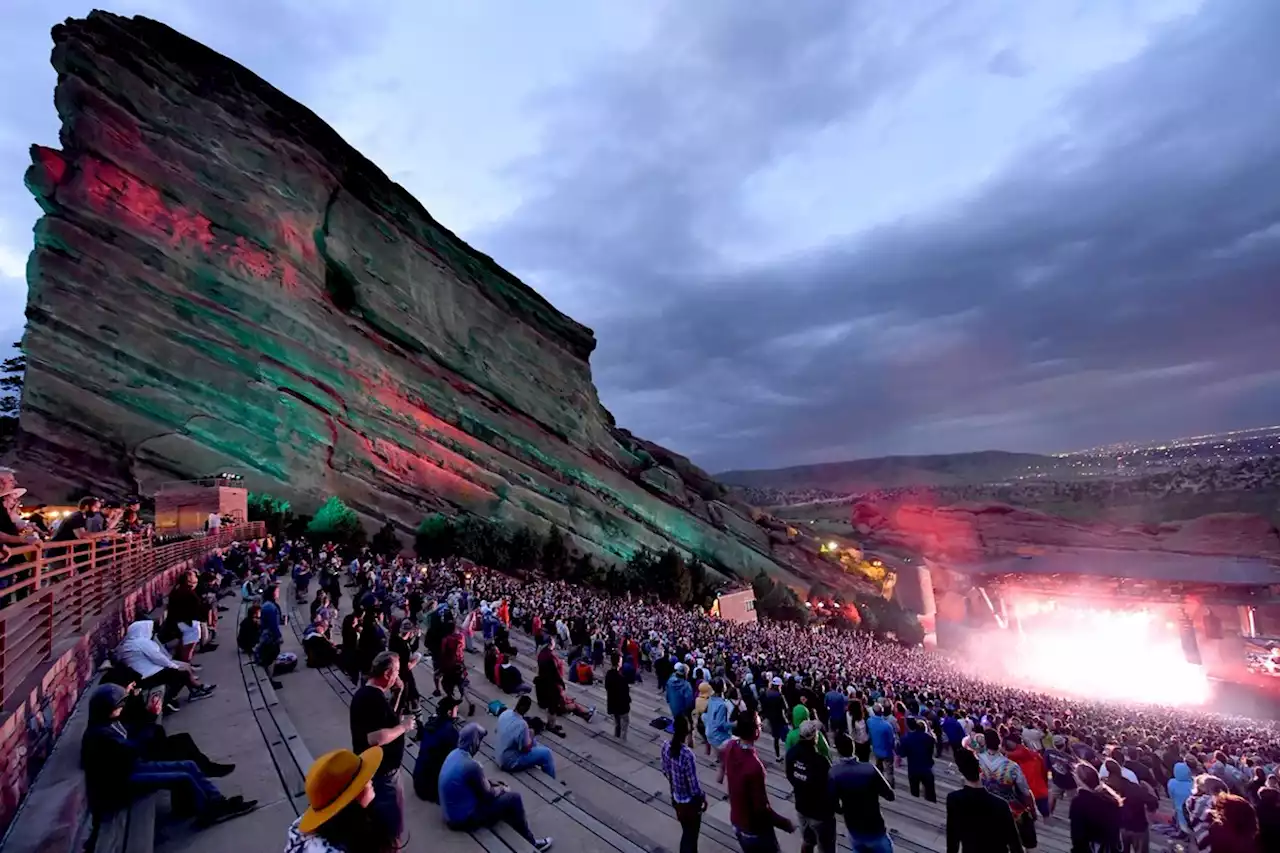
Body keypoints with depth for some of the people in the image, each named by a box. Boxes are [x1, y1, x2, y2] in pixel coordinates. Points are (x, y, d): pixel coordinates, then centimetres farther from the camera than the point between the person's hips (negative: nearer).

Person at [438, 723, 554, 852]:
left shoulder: (455, 753, -3)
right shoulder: (470, 765, -30)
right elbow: (488, 795, -16)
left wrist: (496, 784, 9)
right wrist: (501, 789, 3)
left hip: (451, 812, 9)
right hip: (463, 819, -9)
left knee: (497, 789, 20)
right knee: (513, 798, -2)